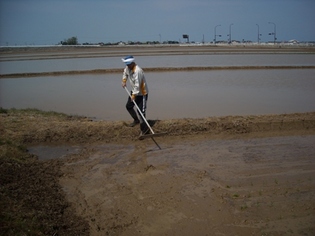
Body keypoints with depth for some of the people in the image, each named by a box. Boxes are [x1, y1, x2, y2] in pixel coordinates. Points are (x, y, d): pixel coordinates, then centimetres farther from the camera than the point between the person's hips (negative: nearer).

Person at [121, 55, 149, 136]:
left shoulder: (138, 71, -30)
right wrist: (124, 81, 9)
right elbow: (125, 73, 22)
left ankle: (144, 129, -6)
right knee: (128, 106, 20)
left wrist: (134, 95, -29)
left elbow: (137, 85, -31)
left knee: (141, 111, -12)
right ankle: (136, 120, 41)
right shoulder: (128, 68, -3)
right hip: (134, 91, 10)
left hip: (142, 93, -10)